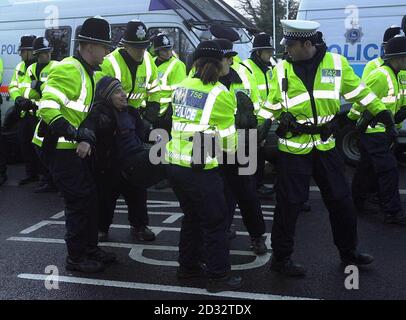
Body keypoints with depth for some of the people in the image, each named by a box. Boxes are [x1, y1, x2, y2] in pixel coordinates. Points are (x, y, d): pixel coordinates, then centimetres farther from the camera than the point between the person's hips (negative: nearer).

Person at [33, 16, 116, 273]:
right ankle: (76, 258, 10)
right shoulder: (68, 69, -17)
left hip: (75, 148, 10)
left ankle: (90, 249, 27)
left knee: (90, 197, 14)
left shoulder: (87, 72, 15)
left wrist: (87, 137, -1)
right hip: (59, 148, -10)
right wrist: (75, 134, -28)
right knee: (79, 200, -5)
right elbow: (47, 107, -25)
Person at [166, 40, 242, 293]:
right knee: (215, 222, 7)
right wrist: (232, 148, 17)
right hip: (201, 170, -7)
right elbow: (228, 139, -4)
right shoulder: (220, 94, -8)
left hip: (175, 164, 7)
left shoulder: (183, 86, 8)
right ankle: (219, 277, 17)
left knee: (192, 216, 23)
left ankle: (188, 267, 35)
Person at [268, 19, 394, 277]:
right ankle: (281, 258, 18)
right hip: (293, 149, -2)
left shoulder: (336, 63, -1)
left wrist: (382, 112, 6)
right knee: (289, 205, 1)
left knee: (341, 201, 13)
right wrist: (284, 118, -17)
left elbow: (358, 91, 8)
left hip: (325, 147, 2)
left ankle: (348, 251, 34)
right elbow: (274, 107, 3)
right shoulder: (282, 70, -2)